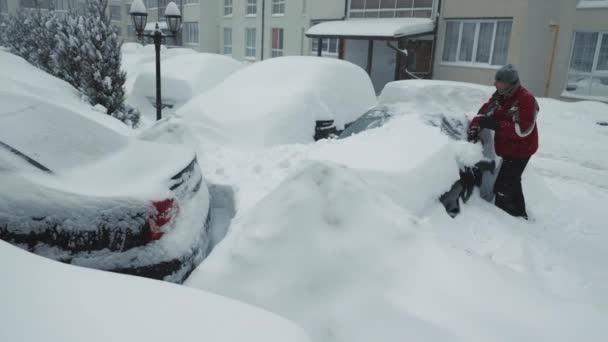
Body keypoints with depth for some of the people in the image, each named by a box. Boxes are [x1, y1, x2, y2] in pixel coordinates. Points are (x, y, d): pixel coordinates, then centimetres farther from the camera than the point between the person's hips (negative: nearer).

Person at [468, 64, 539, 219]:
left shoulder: (526, 99, -23)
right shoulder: (499, 96, 2)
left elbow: (523, 130, -30)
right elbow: (484, 111, 1)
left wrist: (496, 125, -34)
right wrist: (475, 126, -20)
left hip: (520, 150, -9)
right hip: (507, 148, 9)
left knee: (503, 186, -12)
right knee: (512, 183, 22)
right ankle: (519, 214, 39)